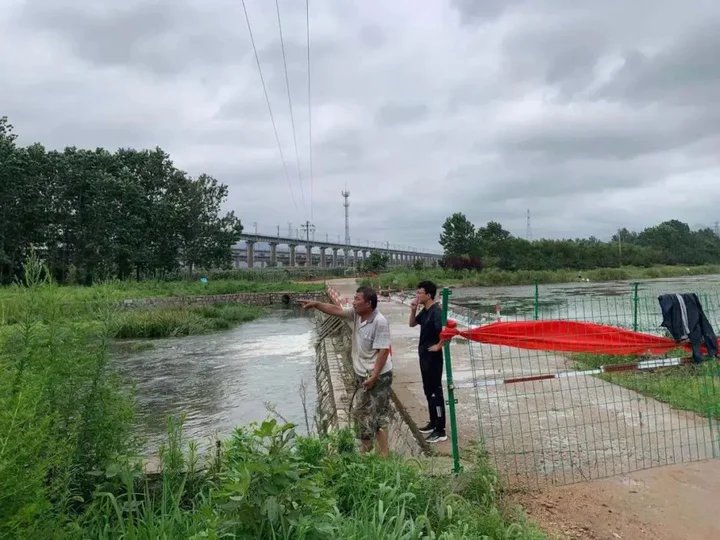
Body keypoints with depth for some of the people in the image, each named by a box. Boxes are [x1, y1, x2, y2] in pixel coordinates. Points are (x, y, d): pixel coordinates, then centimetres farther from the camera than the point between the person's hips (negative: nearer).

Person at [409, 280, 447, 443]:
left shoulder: (436, 311, -20)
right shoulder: (424, 311, 8)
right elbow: (412, 324, 19)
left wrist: (438, 345, -19)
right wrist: (413, 310, 3)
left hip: (433, 358, -10)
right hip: (424, 356, 10)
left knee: (435, 392, -4)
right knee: (428, 391, 18)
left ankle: (440, 431, 3)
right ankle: (433, 422, 31)